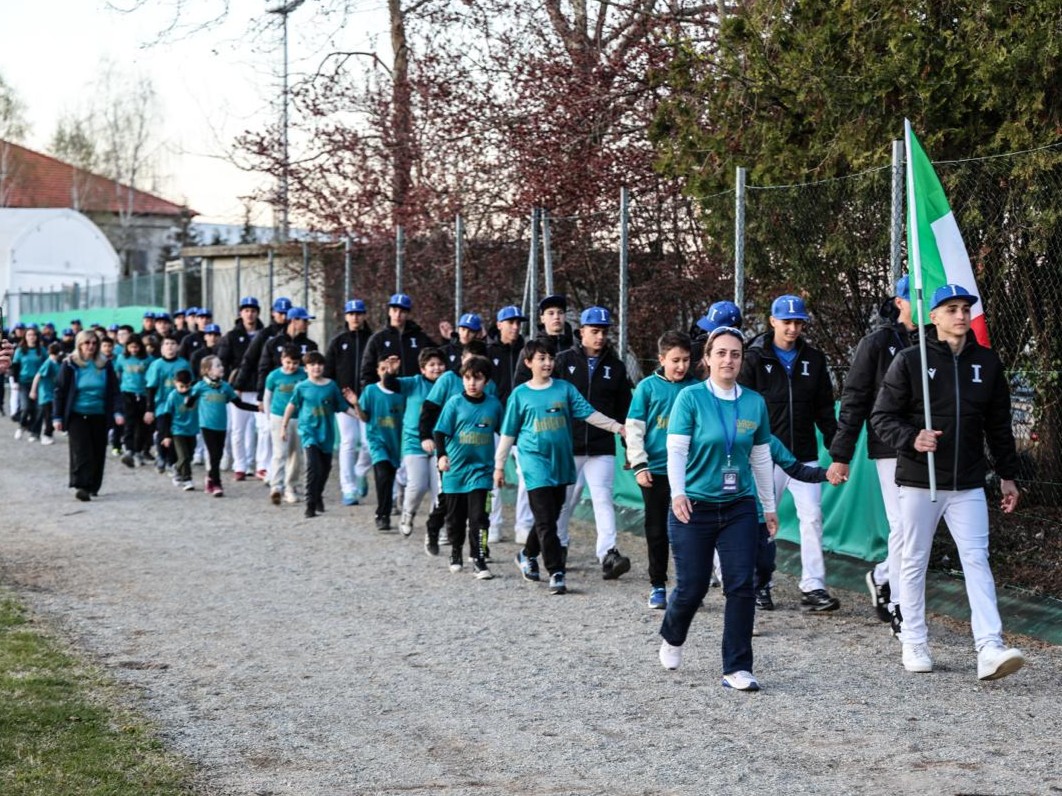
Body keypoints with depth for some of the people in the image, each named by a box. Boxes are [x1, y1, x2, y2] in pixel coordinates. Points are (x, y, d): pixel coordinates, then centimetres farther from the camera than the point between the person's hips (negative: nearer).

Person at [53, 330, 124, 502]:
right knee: (81, 451, -14)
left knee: (98, 452, 6)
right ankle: (80, 486, -18)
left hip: (99, 416, 3)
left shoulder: (105, 366, 3)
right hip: (77, 415, -3)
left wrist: (117, 412, -10)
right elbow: (60, 392, 0)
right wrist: (57, 417, -4)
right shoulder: (70, 365, -3)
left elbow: (114, 391, 4)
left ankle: (93, 486, 19)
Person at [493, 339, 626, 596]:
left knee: (549, 518, 15)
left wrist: (617, 427, -12)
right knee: (546, 521, -9)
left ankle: (528, 555, 37)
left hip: (561, 463, 3)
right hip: (536, 462, -3)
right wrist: (499, 465, 7)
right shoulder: (520, 394, 0)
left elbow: (589, 413, -1)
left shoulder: (565, 389, 4)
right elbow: (508, 433, 6)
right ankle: (556, 573, -8)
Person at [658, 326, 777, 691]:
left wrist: (770, 507, 16)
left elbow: (761, 458, 13)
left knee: (741, 586, -6)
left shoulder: (754, 402, 6)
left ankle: (737, 669, 1)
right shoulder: (691, 398, -5)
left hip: (739, 508, 3)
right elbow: (676, 450, -11)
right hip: (694, 508, -3)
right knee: (692, 588, 3)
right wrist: (677, 493, -26)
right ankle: (672, 638, 35)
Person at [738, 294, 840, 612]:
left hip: (804, 455, 3)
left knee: (812, 517, -6)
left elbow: (824, 408, 13)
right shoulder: (755, 359, -1)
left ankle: (813, 586, -5)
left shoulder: (813, 359, 9)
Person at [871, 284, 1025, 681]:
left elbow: (998, 424, 13)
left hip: (968, 485, 2)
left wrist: (1007, 475, 13)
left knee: (977, 560, -7)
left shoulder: (987, 362, 6)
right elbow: (882, 416, -2)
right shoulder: (910, 361, -4)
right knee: (914, 562, 6)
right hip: (919, 482, -2)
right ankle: (914, 644, 18)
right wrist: (911, 438, -20)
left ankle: (990, 649, -14)